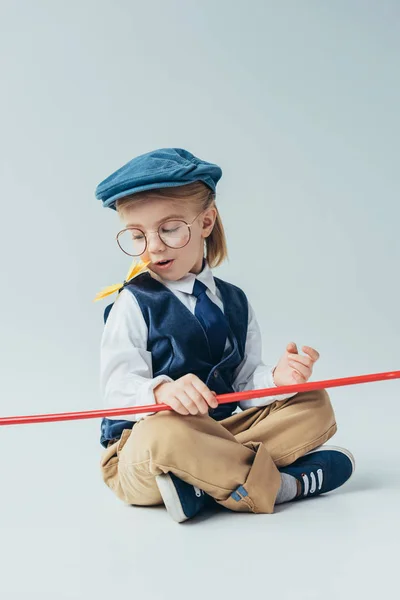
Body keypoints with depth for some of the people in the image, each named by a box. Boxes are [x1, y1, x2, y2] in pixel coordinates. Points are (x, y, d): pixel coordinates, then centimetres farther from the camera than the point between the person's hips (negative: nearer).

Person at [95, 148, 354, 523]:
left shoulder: (234, 302, 10)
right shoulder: (135, 303, -6)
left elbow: (243, 386, 8)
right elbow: (118, 389, -15)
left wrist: (276, 378, -15)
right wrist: (162, 391, -37)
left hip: (225, 428, 6)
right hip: (138, 451, -5)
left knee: (314, 405, -5)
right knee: (163, 435, -41)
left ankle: (203, 482, -23)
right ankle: (282, 483, -21)